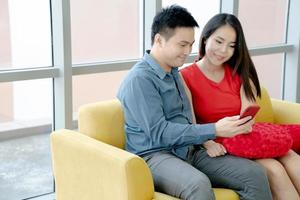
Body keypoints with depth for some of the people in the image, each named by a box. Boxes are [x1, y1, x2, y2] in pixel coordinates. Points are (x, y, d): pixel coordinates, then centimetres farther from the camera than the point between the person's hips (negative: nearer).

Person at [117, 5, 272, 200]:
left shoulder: (174, 72, 16)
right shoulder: (140, 79, -11)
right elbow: (159, 133, -18)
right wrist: (214, 130, -19)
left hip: (189, 152, 8)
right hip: (154, 155, -8)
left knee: (256, 174, -11)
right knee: (199, 184, -39)